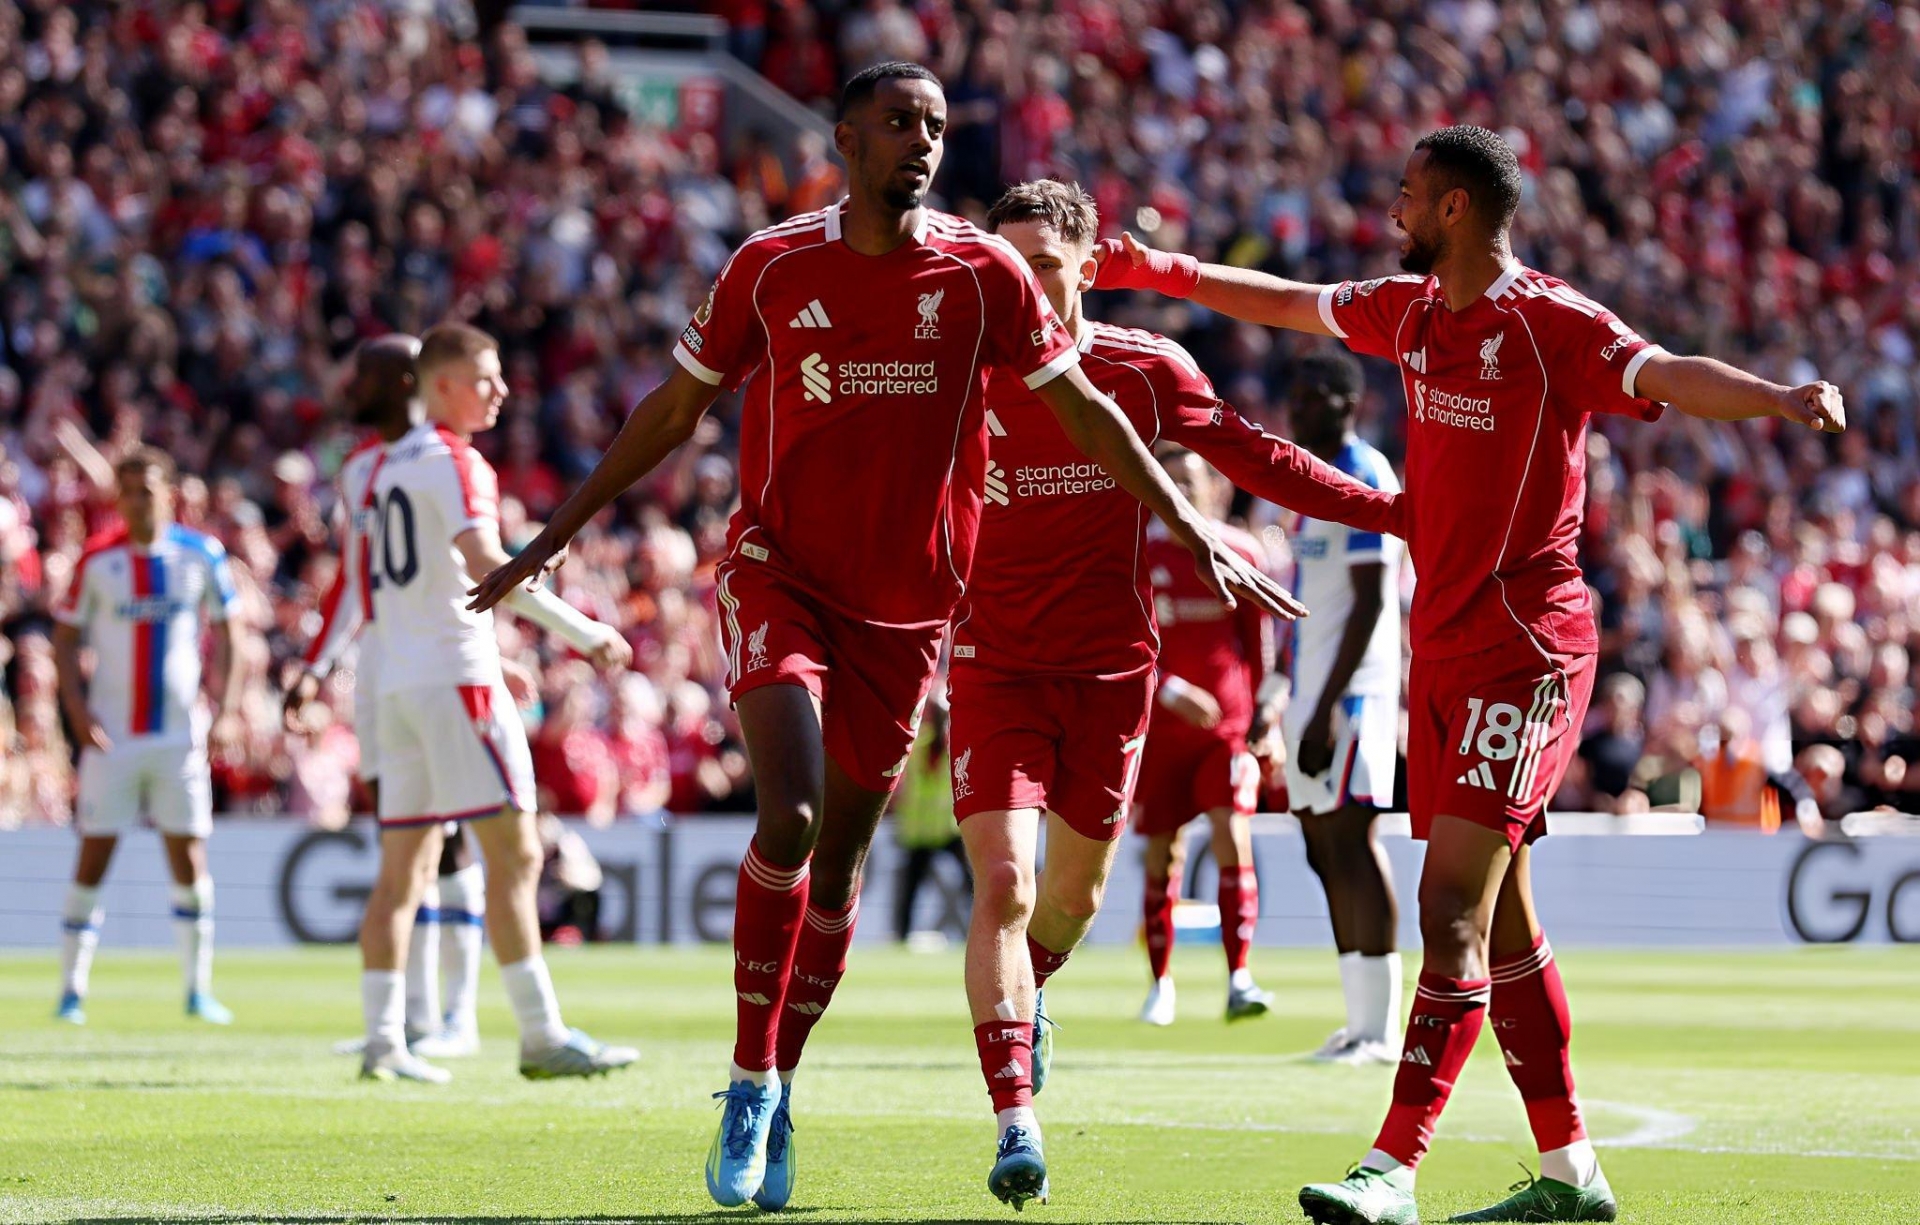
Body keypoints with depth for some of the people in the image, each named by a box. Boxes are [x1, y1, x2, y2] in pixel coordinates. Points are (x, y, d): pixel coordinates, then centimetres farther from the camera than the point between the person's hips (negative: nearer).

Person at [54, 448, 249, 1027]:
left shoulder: (202, 555, 1)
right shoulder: (96, 561, -1)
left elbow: (229, 633, 9)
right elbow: (65, 640, 4)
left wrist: (226, 711, -1)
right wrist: (78, 711, -9)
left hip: (180, 734, 1)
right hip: (111, 735, -1)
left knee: (189, 859, -1)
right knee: (93, 859, -2)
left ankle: (199, 988, 9)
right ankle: (72, 989, 3)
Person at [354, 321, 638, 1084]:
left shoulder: (389, 468, 18)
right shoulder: (455, 463, -9)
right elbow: (486, 567, -22)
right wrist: (584, 634, -21)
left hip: (398, 680, 9)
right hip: (458, 678, -9)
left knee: (403, 867, 7)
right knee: (514, 855, -9)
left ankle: (383, 1040, 3)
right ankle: (542, 1036, -12)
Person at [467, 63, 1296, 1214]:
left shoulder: (984, 274, -2)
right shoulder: (771, 267, -3)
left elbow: (1084, 410, 7)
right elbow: (675, 408, 8)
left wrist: (1194, 530, 5)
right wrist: (555, 535, 9)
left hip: (909, 601, 2)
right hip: (781, 570, -2)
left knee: (839, 858, 7)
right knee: (790, 815, -21)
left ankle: (776, 1095, 22)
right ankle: (751, 1082, -9)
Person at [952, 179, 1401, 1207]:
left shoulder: (1144, 369, -3)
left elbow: (1255, 459, 5)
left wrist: (1392, 511, 1)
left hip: (1110, 668, 2)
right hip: (995, 667, -2)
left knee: (1075, 890, 14)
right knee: (1003, 883, -17)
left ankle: (1021, 994, 49)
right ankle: (1015, 1121, -18)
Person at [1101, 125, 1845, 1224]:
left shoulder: (1551, 323, -12)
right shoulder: (1411, 312, 12)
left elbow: (1666, 376, -27)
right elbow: (1292, 303, 28)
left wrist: (1776, 399, -46)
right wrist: (1158, 270, 36)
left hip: (1526, 648, -8)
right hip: (1442, 646, 8)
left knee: (1455, 906, -15)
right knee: (1503, 924, 11)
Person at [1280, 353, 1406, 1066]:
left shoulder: (1365, 479, -11)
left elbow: (1370, 603, -17)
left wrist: (1329, 704, -22)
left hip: (1350, 689, -10)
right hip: (1312, 687, 10)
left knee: (1352, 845, -11)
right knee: (1326, 851, 8)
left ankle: (1378, 1029, -10)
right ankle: (1360, 1023, 11)